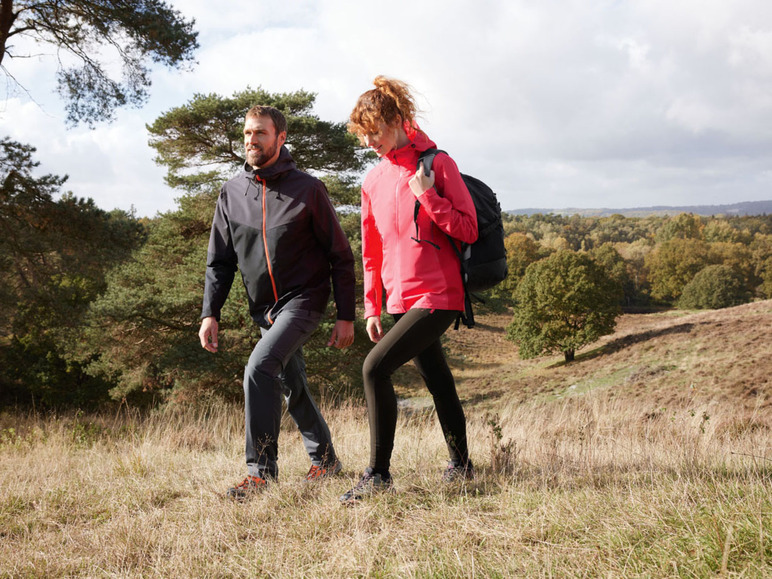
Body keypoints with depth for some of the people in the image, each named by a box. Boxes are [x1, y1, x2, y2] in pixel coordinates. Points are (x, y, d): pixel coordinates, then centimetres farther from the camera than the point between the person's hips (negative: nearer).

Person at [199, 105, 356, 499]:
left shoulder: (308, 190, -8)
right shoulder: (231, 193, 3)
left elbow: (341, 256, -4)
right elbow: (220, 261, 8)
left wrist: (346, 317, -8)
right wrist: (210, 313, -3)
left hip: (304, 300, -6)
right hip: (263, 309, 6)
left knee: (259, 368, -23)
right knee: (292, 387, 14)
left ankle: (261, 471, -16)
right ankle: (324, 460, 33)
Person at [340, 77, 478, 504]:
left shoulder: (436, 164, -6)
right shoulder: (373, 181, 12)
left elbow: (468, 230, -10)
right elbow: (372, 252, 16)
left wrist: (427, 196, -19)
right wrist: (372, 308, 12)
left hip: (438, 296, -7)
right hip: (401, 300, 7)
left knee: (375, 367, -18)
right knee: (436, 380, 15)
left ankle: (378, 473, -10)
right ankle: (460, 465, 30)